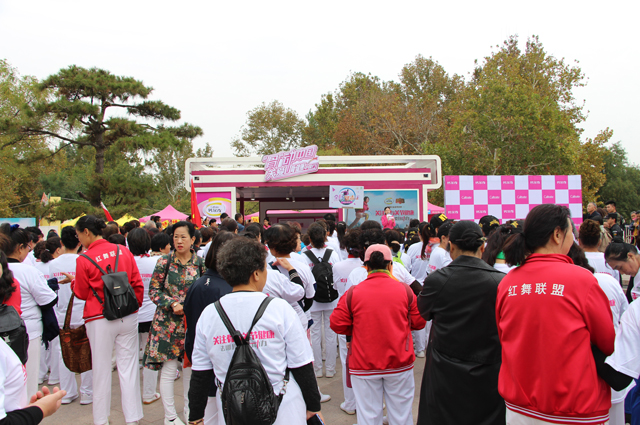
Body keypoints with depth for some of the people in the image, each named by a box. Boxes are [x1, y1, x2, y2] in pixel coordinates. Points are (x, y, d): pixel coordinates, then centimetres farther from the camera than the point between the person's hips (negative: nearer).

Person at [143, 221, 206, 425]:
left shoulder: (200, 263, 0)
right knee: (168, 368, 3)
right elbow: (154, 291, -3)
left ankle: (190, 406, 33)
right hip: (168, 321, -2)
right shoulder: (164, 261, -5)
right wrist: (173, 304, -17)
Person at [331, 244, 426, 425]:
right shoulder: (405, 290, -6)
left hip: (364, 366, 0)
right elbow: (419, 322, 2)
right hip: (399, 363, 1)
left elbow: (337, 324, -5)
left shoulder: (352, 293, -9)